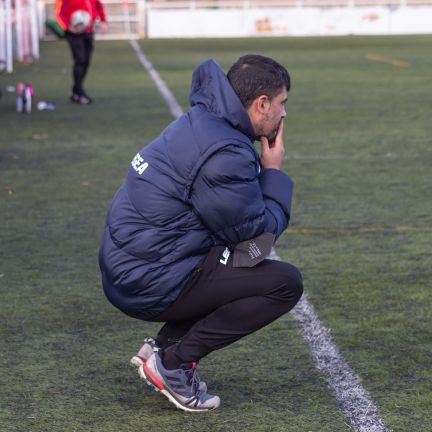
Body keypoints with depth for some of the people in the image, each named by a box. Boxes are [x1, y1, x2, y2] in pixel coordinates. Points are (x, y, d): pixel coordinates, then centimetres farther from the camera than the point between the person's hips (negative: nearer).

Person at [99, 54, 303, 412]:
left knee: (240, 262, 28)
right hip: (151, 284, -10)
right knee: (286, 283, -7)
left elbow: (239, 213, 20)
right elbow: (258, 233, -12)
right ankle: (174, 361, -6)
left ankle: (166, 344, 15)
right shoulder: (225, 153, -21)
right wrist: (273, 171, -1)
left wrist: (263, 171, 4)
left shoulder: (201, 123, 10)